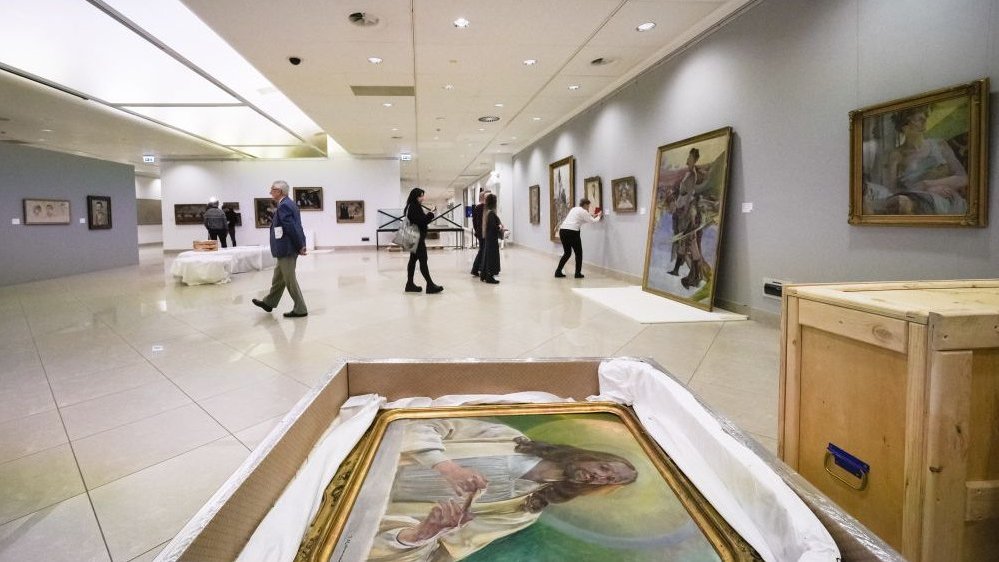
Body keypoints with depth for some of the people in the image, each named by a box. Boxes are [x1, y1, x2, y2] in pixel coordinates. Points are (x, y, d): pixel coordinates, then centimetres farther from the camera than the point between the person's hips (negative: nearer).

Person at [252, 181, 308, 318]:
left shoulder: (283, 206, -19)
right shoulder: (289, 203, 12)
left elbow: (292, 228, -23)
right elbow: (296, 226, 13)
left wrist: (300, 246, -16)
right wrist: (301, 245, 11)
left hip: (286, 249, -10)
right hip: (286, 248, 10)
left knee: (290, 280, -1)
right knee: (279, 277, 21)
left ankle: (300, 309, 7)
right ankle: (269, 303, 35)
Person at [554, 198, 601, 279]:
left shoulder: (574, 209, 23)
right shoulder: (583, 212, -1)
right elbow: (593, 221, 6)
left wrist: (592, 217, 39)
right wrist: (598, 216, 25)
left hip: (562, 230, 8)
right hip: (572, 232, -8)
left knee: (567, 253, 18)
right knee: (578, 253, 8)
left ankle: (558, 272, 11)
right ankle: (578, 273, 8)